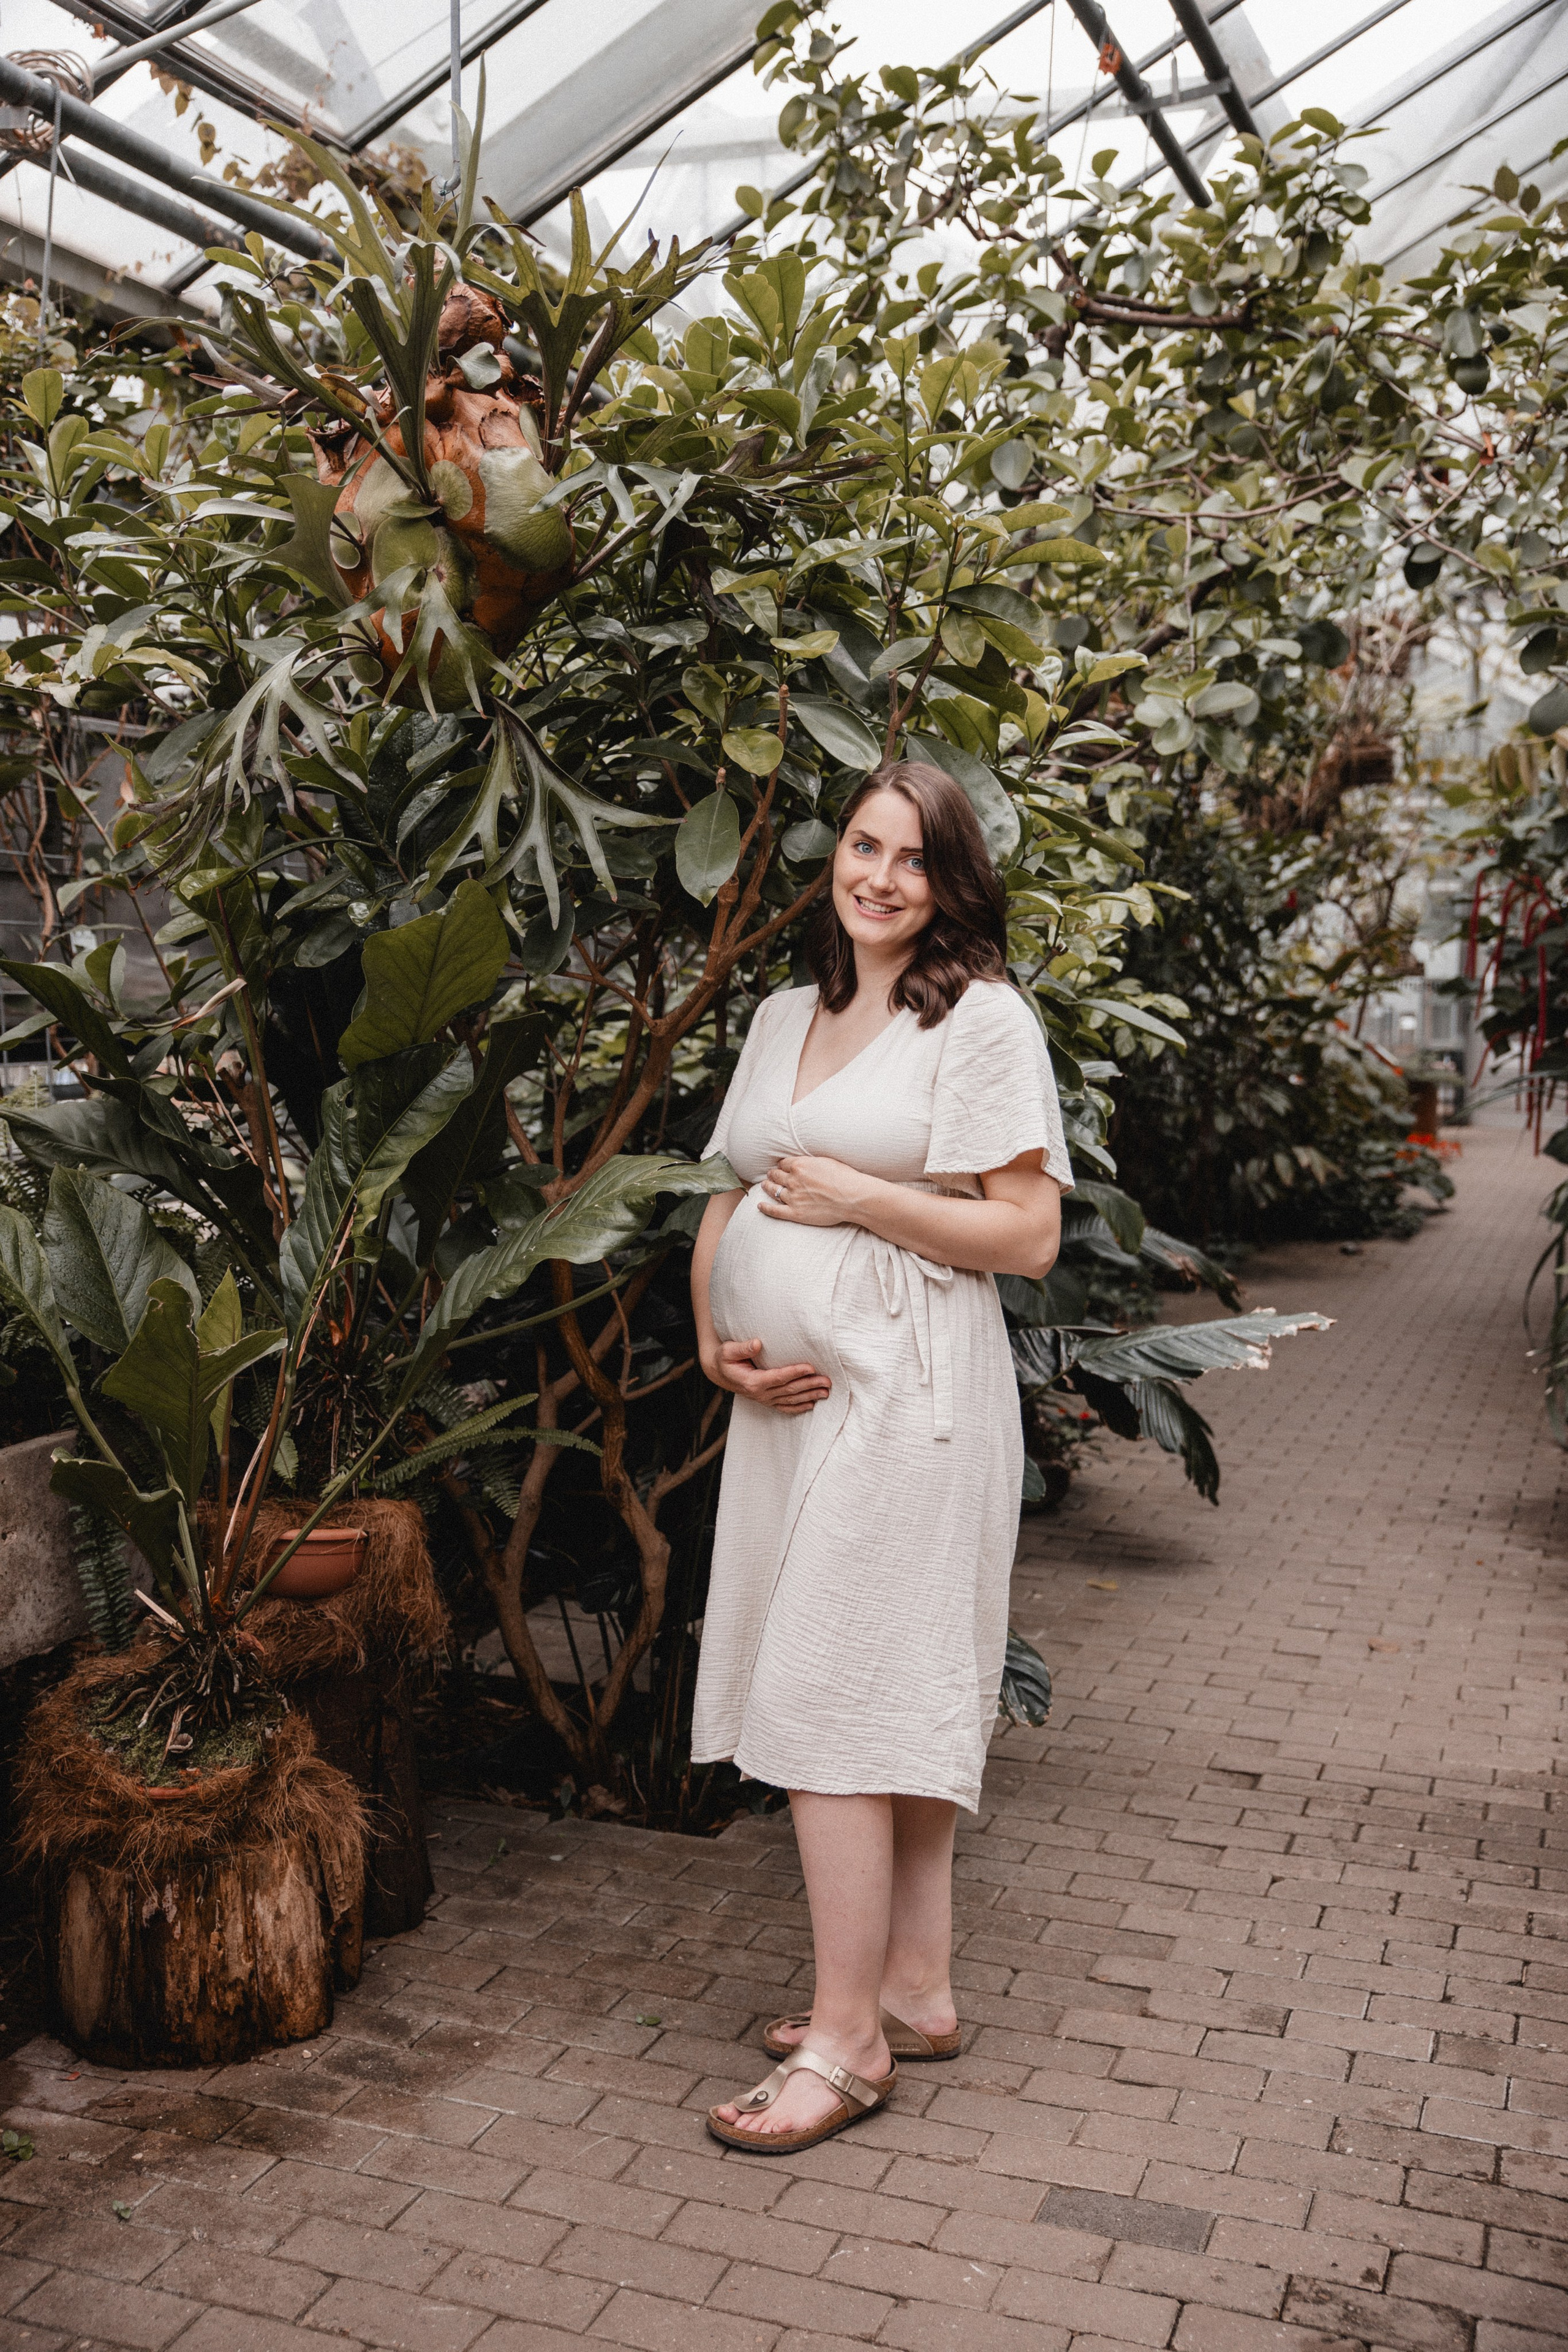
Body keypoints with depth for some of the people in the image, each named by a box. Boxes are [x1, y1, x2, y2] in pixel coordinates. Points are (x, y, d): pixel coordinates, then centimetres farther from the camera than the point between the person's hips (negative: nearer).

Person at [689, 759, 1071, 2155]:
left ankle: (848, 2039, 6)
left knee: (828, 1699, -6)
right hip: (789, 1398, 7)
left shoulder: (983, 1019, -5)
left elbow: (1029, 1234, -11)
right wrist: (714, 1342, 4)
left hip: (903, 1395, -7)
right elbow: (729, 1201, 19)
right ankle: (917, 1989, 25)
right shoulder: (782, 1017, 15)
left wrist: (854, 1196, -12)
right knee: (897, 1701, 13)